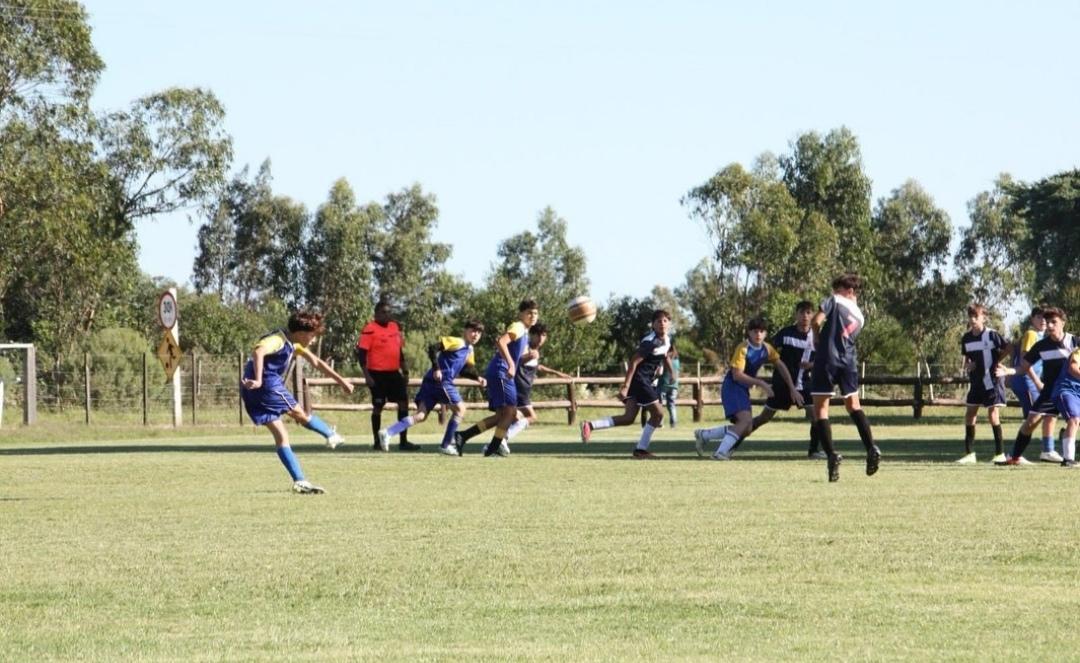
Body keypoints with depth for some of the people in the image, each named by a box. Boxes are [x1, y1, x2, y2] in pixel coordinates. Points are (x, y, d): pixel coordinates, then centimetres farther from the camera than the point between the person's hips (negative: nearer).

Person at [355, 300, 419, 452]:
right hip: (378, 374, -7)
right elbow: (361, 354, -13)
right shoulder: (369, 330, -11)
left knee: (403, 402, 3)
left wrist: (404, 372, 16)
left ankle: (403, 441, 8)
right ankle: (378, 442, 8)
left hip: (394, 373, 7)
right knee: (378, 407, -1)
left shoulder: (395, 327, 11)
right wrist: (367, 376, -19)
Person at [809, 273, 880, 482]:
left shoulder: (835, 301, 1)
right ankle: (871, 449, 8)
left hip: (827, 358, -5)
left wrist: (819, 338, 7)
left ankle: (831, 454, -15)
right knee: (853, 406, 22)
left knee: (820, 408, 0)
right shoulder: (860, 317, 19)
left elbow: (816, 321, -10)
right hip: (848, 361, 5)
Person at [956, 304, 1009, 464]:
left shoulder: (992, 335, -11)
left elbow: (1007, 348, -5)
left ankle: (1000, 453, -1)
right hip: (976, 380, 6)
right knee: (970, 414, 4)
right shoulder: (966, 338, 5)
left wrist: (997, 362, -9)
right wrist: (967, 366, -4)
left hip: (992, 380, -6)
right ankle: (969, 453, 11)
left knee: (993, 414, -9)